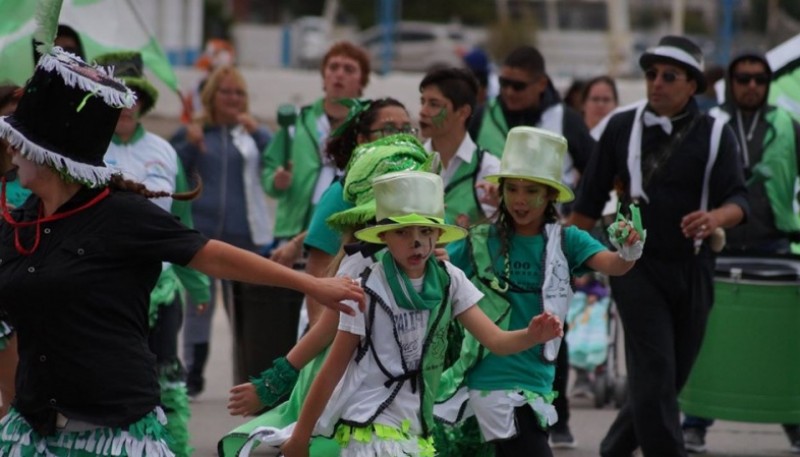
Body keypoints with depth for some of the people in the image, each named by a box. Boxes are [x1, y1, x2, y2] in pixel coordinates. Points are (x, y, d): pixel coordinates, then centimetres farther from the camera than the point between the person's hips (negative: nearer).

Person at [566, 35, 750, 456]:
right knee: (655, 374, -13)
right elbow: (589, 201, 8)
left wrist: (716, 217, -32)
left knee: (674, 376, 10)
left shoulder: (714, 134, 1)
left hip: (692, 269, 2)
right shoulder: (623, 127, 3)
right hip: (637, 265, -2)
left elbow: (738, 201, -9)